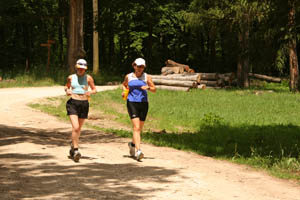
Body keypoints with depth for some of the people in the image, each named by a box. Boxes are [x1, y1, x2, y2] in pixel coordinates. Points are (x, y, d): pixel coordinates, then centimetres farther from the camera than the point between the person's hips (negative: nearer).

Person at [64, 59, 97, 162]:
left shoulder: (88, 78, 2)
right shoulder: (71, 77, 5)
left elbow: (94, 89, 6)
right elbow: (66, 87, 20)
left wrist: (90, 92, -16)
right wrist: (67, 91, -2)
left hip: (84, 104, 1)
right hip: (72, 103, -1)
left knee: (78, 128, 12)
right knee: (75, 127, -18)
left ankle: (72, 147, 35)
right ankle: (75, 150, -16)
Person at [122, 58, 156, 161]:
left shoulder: (147, 77, 6)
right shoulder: (128, 77, 7)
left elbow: (154, 89, 7)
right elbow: (124, 84, 25)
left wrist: (148, 87, -15)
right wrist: (124, 91, 4)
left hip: (143, 104, 2)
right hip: (132, 103, -2)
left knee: (139, 128, 11)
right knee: (136, 127, -16)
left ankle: (132, 144, 40)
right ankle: (138, 151, -23)